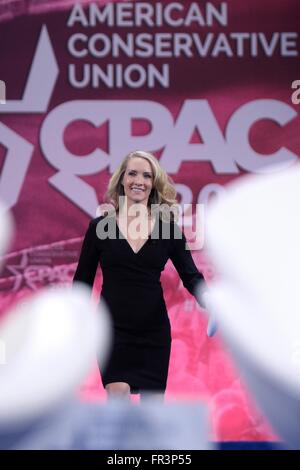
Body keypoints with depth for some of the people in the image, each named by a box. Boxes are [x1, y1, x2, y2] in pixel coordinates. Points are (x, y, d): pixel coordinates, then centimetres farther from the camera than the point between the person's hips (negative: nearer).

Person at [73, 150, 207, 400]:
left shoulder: (168, 228, 1)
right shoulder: (100, 227, -2)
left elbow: (191, 276, -4)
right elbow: (83, 281, 3)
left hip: (154, 331, 2)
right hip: (113, 329, -2)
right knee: (118, 397, -17)